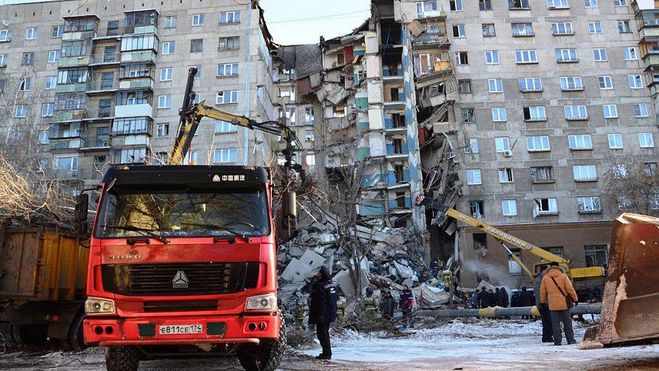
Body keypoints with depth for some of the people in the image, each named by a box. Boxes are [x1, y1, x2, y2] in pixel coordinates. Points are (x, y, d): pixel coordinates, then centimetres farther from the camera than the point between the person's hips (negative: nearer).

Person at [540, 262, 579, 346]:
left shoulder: (545, 278, 3)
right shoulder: (563, 276, -3)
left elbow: (542, 292, 7)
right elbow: (570, 289, -4)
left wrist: (543, 301, 20)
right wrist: (575, 299, 7)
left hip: (553, 305, 1)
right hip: (564, 304, 0)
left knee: (555, 323, 4)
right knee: (567, 323, 10)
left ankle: (557, 341, 3)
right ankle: (571, 340, 13)